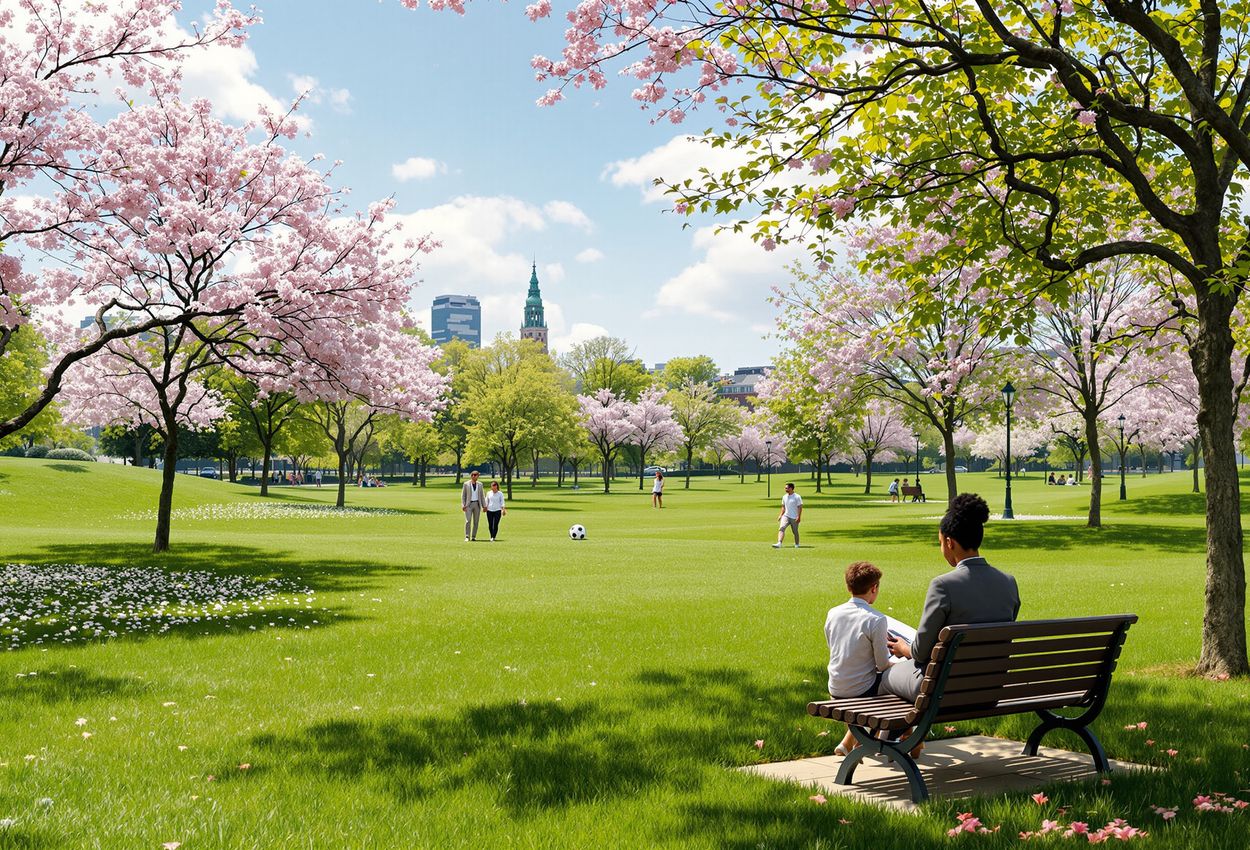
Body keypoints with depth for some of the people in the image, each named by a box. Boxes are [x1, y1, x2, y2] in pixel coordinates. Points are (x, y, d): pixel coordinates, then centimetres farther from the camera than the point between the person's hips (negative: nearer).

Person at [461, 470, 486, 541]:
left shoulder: (480, 484, 7)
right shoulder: (466, 484, 0)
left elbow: (482, 496, 10)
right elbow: (463, 495, 1)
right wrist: (463, 505, -8)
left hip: (477, 504, 3)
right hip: (468, 504, -3)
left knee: (476, 521, 4)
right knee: (468, 521, -11)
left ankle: (473, 537, 12)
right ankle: (467, 537, -9)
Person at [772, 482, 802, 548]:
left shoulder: (797, 497, -9)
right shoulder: (784, 497, 10)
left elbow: (800, 507, -11)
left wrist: (799, 517, -19)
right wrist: (780, 515, 9)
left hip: (794, 518, -4)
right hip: (786, 516, 4)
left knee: (795, 532, 8)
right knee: (781, 528, -18)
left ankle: (797, 544, 30)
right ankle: (779, 543, -31)